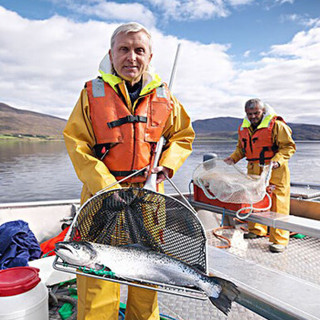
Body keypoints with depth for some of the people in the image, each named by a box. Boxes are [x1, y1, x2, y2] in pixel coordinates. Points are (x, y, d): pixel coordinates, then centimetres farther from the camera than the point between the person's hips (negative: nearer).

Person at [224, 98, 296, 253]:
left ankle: (279, 240, 5)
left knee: (277, 203, -5)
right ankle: (257, 230, 31)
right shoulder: (243, 128, 11)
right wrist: (233, 158, 7)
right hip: (254, 170, 6)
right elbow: (241, 147, 24)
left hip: (274, 171, -6)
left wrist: (277, 160, -24)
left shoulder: (276, 125, -8)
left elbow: (288, 146, -8)